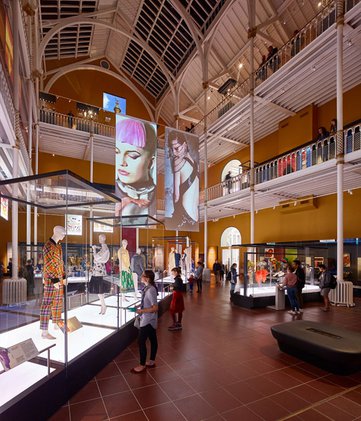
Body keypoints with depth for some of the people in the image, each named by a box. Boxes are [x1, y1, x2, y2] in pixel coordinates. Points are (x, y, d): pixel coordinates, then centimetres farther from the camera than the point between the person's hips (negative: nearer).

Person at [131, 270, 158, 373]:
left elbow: (155, 308, -25)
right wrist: (141, 308, 9)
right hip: (151, 320, 9)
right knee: (153, 340, 18)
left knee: (141, 341, 2)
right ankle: (151, 361, 32)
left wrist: (142, 311, -21)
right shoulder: (148, 288, 3)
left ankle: (142, 365, 17)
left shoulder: (150, 290, -26)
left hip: (148, 320, -9)